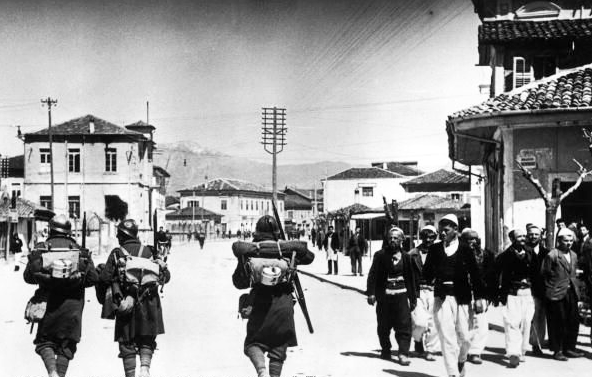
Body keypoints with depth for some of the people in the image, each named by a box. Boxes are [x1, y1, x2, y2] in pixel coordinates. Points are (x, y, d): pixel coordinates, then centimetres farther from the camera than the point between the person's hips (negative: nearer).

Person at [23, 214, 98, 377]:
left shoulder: (41, 248, 4)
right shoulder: (79, 250, 8)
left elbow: (28, 276, 1)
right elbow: (93, 277, 2)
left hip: (50, 302, -1)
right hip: (74, 303, 1)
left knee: (45, 340, 9)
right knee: (66, 345, 10)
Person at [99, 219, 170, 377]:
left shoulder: (116, 254, 1)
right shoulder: (149, 252, 6)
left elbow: (105, 279, -3)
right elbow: (166, 275, 4)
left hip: (126, 306, -1)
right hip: (149, 304, 1)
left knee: (127, 343, 10)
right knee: (147, 340, 13)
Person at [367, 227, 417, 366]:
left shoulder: (406, 257, 5)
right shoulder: (380, 255, 0)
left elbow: (411, 278, 10)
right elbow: (373, 274, -2)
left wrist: (413, 298, 10)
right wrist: (371, 293, -10)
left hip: (401, 294, 0)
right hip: (384, 295, 0)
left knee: (404, 325, -8)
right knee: (384, 326, 9)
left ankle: (403, 354, -6)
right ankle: (385, 350, 26)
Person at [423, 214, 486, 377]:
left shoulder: (466, 250, 3)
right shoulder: (434, 249, 7)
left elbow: (475, 275, 4)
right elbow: (426, 272, 17)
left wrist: (478, 298, 1)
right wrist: (432, 278, -1)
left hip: (462, 298, 0)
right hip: (442, 298, 0)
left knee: (464, 337, 8)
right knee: (446, 336, -7)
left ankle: (461, 361, 37)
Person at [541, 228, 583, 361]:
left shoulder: (573, 255, 12)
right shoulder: (552, 255, -11)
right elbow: (544, 274, -8)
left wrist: (575, 289, 12)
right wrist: (551, 288, -5)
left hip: (571, 292, 7)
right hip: (556, 294, -7)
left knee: (574, 321, 8)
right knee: (558, 323, 0)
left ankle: (569, 348, 20)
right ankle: (557, 350, 10)